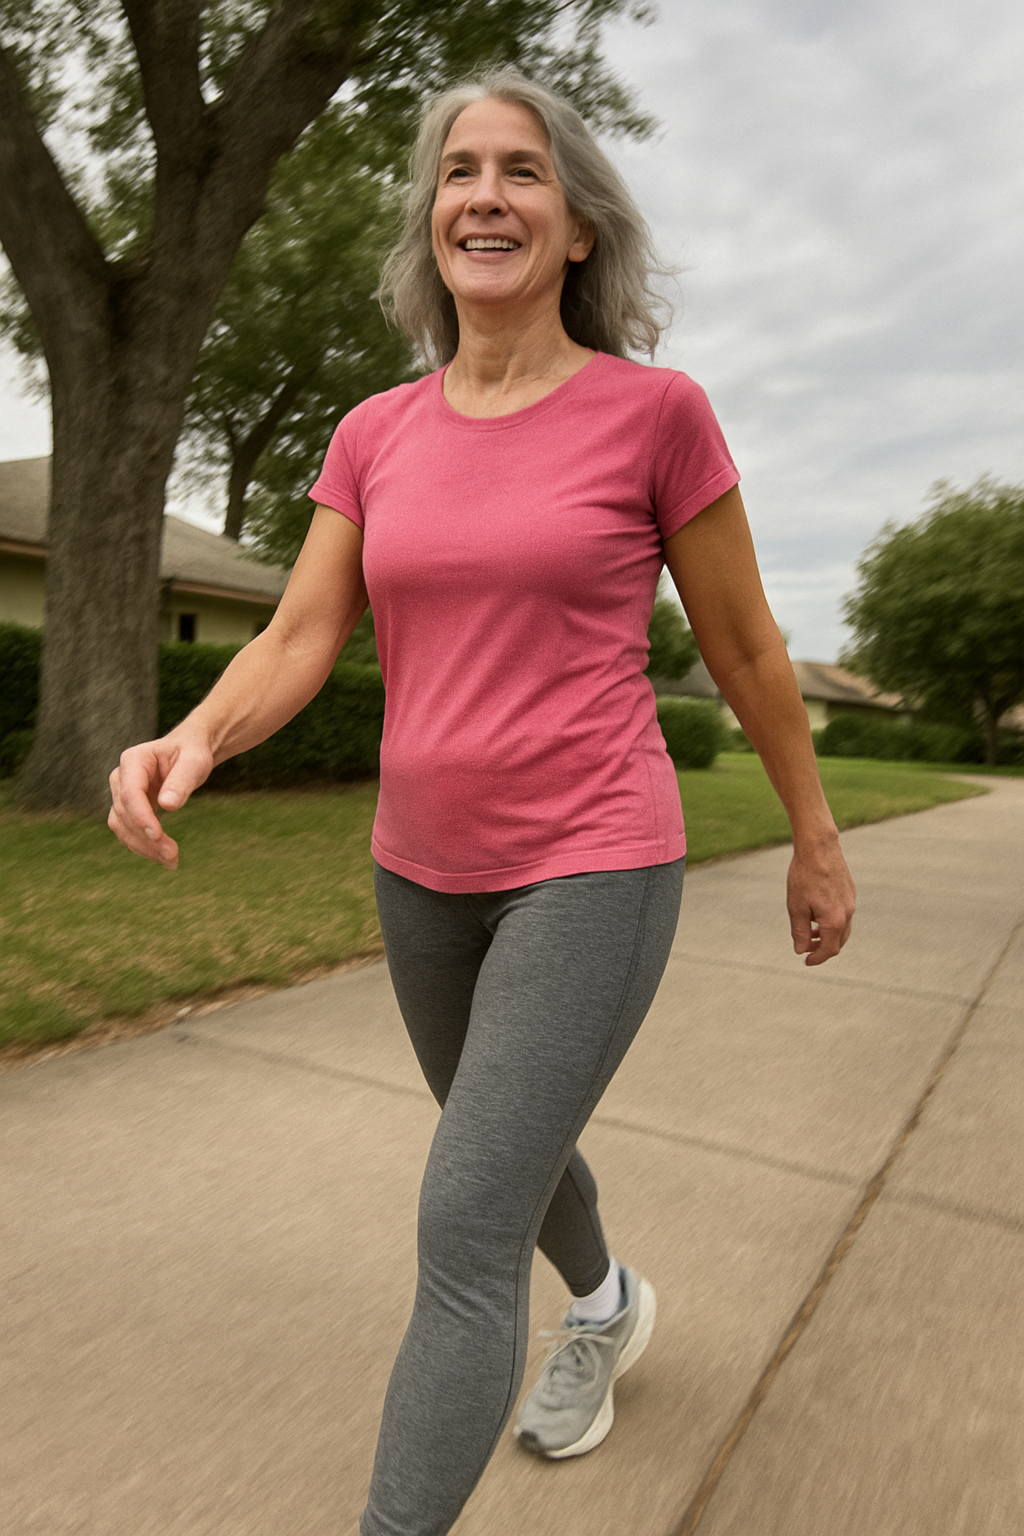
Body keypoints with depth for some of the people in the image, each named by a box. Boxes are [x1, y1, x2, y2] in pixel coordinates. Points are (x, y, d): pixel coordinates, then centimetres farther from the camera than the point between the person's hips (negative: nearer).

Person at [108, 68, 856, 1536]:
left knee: (464, 1234, -9)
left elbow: (744, 645, 0)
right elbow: (298, 644, -3)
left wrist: (817, 841, 8)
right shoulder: (376, 435, 4)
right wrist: (186, 744, -24)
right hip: (429, 873, 6)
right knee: (510, 1149, 24)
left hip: (593, 871, -5)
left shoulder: (657, 410, -7)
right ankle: (608, 1303, 57)